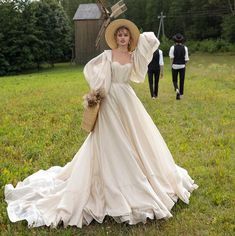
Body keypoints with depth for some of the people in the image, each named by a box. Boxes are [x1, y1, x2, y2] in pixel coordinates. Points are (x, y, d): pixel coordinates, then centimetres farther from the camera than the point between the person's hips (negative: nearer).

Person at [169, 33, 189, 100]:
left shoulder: (173, 47, -6)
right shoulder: (185, 47, -1)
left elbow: (171, 57, -13)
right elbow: (186, 58, -3)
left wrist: (172, 64, 0)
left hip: (175, 66, -1)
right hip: (182, 66, 1)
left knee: (174, 80, 12)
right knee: (182, 81, 9)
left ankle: (177, 90, -15)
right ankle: (181, 94, 11)